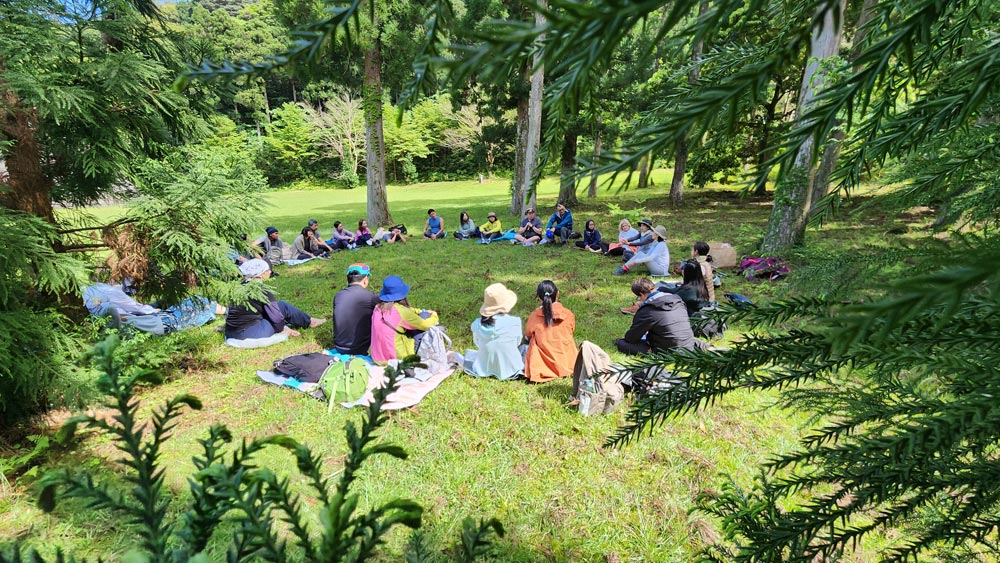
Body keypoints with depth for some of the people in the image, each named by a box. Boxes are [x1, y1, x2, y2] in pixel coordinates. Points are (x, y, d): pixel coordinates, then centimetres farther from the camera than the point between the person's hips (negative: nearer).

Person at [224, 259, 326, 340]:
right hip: (250, 334, -8)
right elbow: (275, 315, -10)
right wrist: (282, 329, 9)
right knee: (283, 306, -1)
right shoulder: (262, 291, -14)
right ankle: (309, 323, 16)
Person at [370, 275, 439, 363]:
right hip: (397, 358, -7)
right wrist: (434, 316, 12)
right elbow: (425, 325, -7)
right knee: (424, 316, 2)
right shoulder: (401, 311, -18)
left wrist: (420, 311, 19)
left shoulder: (378, 308, 1)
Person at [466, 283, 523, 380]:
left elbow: (478, 344, -1)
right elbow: (517, 342, -7)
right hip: (510, 369, -2)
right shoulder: (515, 323, -28)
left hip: (484, 369, 3)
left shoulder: (477, 324, -21)